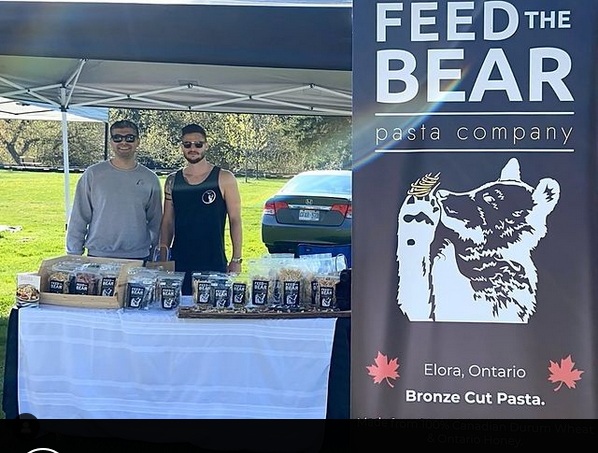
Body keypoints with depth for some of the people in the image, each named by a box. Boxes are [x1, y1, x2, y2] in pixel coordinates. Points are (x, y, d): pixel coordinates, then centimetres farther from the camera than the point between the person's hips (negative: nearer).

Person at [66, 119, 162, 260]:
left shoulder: (150, 179, 7)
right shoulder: (93, 174, 2)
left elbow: (155, 222, 12)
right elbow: (78, 218, 4)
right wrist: (74, 255, 0)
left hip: (138, 258, 1)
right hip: (98, 256, -1)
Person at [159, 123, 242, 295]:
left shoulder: (224, 179, 0)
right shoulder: (172, 181, 10)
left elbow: (235, 220, -1)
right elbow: (168, 222, 12)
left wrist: (237, 259, -6)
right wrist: (163, 258, 4)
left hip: (214, 263, -3)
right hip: (179, 263, 3)